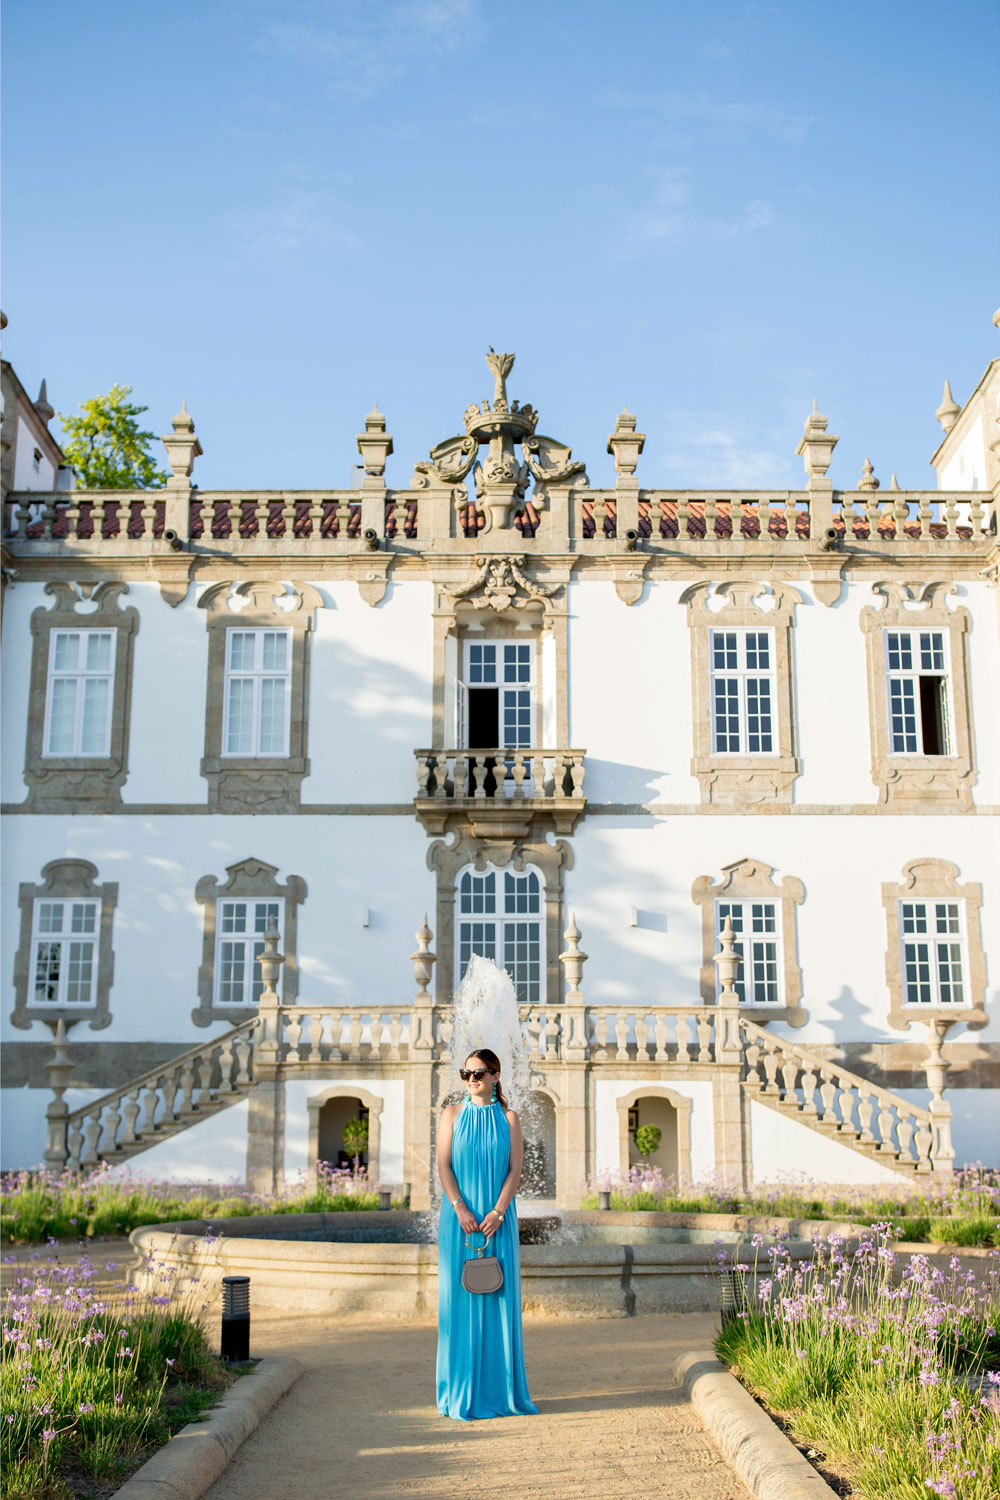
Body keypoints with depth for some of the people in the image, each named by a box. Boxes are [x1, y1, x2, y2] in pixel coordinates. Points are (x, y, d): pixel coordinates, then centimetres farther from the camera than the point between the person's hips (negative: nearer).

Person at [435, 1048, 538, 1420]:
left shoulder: (508, 1118, 6)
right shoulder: (452, 1114, 6)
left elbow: (515, 1169, 0)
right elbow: (444, 1165, -1)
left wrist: (498, 1212, -13)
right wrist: (460, 1208, -14)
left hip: (498, 1218, 1)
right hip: (460, 1217, -1)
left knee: (501, 1300, 2)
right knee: (460, 1298, -1)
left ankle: (501, 1390, 11)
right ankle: (463, 1393, 7)